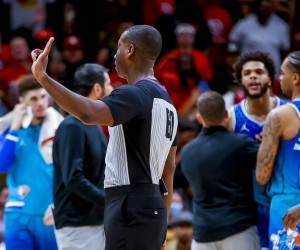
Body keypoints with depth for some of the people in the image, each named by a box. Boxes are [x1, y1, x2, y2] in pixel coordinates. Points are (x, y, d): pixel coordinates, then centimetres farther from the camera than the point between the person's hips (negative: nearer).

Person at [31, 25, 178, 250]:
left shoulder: (135, 94, -13)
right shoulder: (167, 103, 18)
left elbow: (89, 113, -34)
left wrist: (42, 77, -34)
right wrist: (161, 224, 26)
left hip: (131, 208, -10)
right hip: (150, 205, 10)